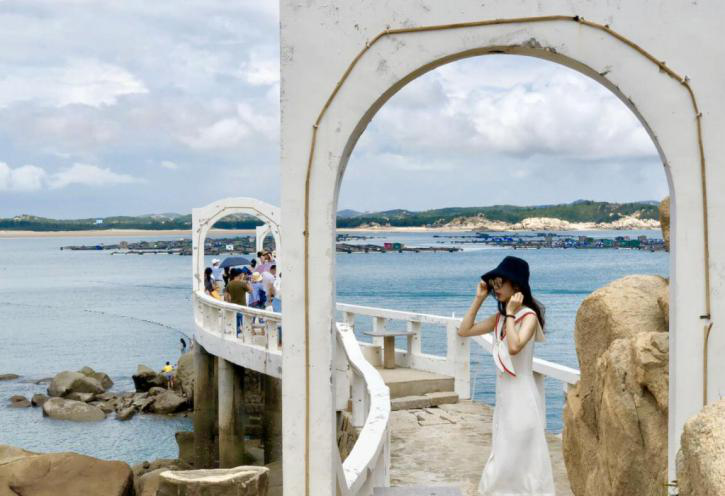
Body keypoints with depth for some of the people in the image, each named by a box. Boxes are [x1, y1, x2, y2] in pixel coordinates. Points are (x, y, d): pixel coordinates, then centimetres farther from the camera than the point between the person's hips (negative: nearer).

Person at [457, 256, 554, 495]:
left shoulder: (529, 316, -13)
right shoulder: (499, 318, 9)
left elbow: (514, 347, -29)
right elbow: (464, 331, 6)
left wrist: (511, 313, -20)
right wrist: (479, 299, 3)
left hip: (521, 397, -8)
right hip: (504, 397, 8)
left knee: (520, 460, 0)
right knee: (504, 460, 16)